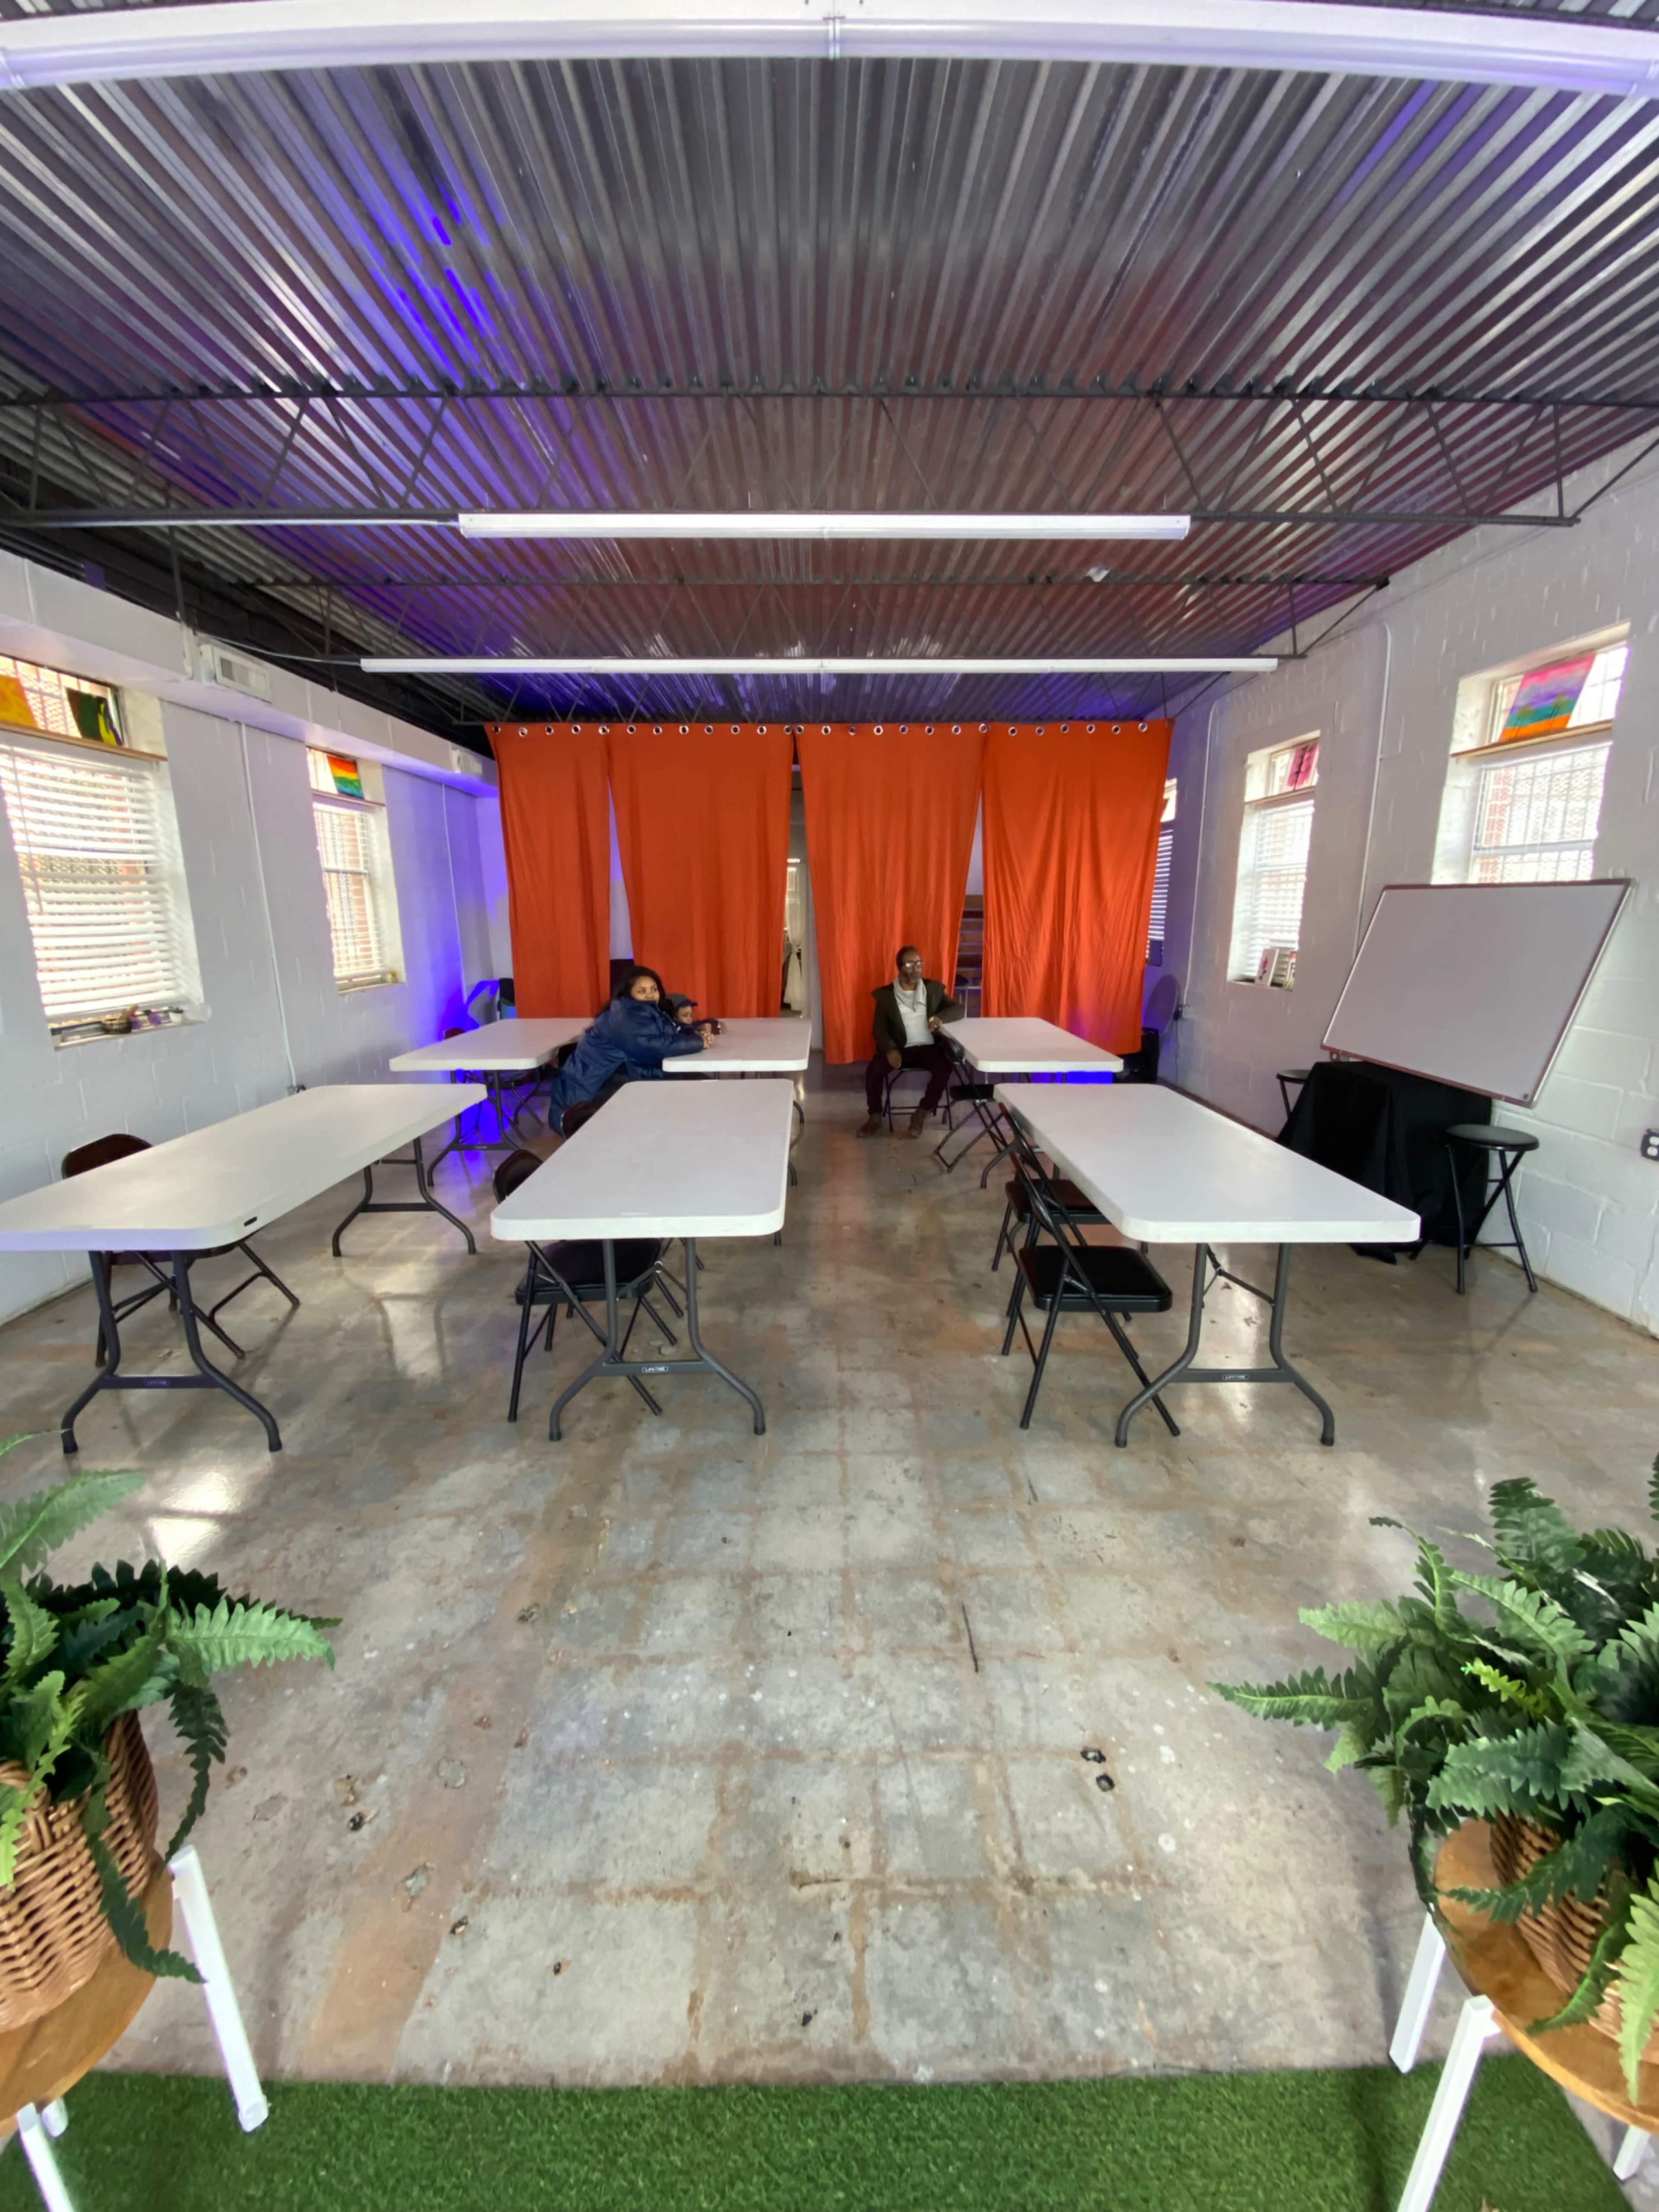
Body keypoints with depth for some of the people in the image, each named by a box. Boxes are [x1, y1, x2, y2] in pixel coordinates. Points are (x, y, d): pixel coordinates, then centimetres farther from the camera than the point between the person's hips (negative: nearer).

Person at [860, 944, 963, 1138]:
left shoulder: (934, 989, 9)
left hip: (928, 1047, 1)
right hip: (900, 1048, -1)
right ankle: (876, 1117, -7)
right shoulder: (885, 995, 4)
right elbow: (880, 1029, -1)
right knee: (874, 1069, -26)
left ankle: (922, 1114, -13)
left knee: (944, 1068, -29)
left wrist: (941, 1017, -19)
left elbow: (958, 1009, 4)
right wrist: (890, 1049, -22)